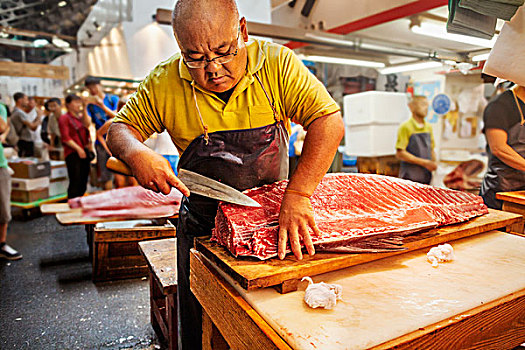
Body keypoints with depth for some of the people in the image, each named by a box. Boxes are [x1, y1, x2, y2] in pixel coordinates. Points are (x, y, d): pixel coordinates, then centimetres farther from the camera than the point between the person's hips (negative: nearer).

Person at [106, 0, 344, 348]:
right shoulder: (164, 83, -11)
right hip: (202, 227, 1)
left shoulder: (278, 63, -15)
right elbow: (120, 128, 1)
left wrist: (298, 194, -35)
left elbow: (329, 121, -22)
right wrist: (136, 153, -23)